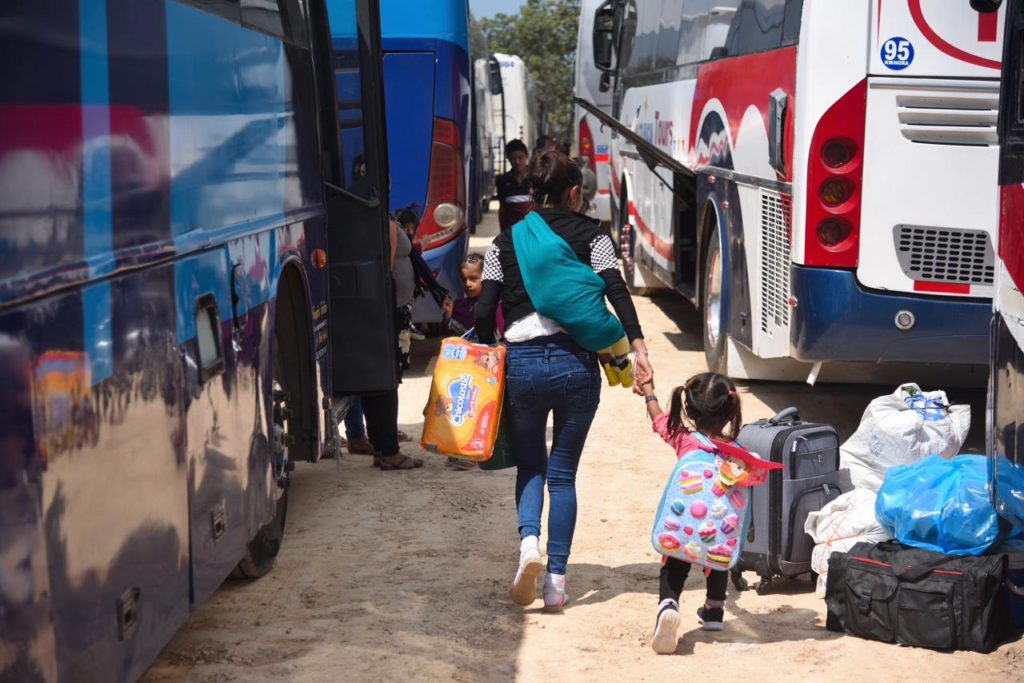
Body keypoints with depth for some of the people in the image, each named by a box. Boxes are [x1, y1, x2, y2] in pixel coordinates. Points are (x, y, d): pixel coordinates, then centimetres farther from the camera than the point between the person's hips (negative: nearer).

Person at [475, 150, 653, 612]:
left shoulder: (505, 243, 10)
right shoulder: (590, 235, 6)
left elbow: (486, 310, 4)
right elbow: (617, 292, -7)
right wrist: (638, 348, -13)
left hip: (521, 362, 1)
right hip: (576, 362, -1)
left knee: (529, 466, 17)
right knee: (563, 473, 9)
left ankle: (528, 542, -11)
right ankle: (556, 580, 6)